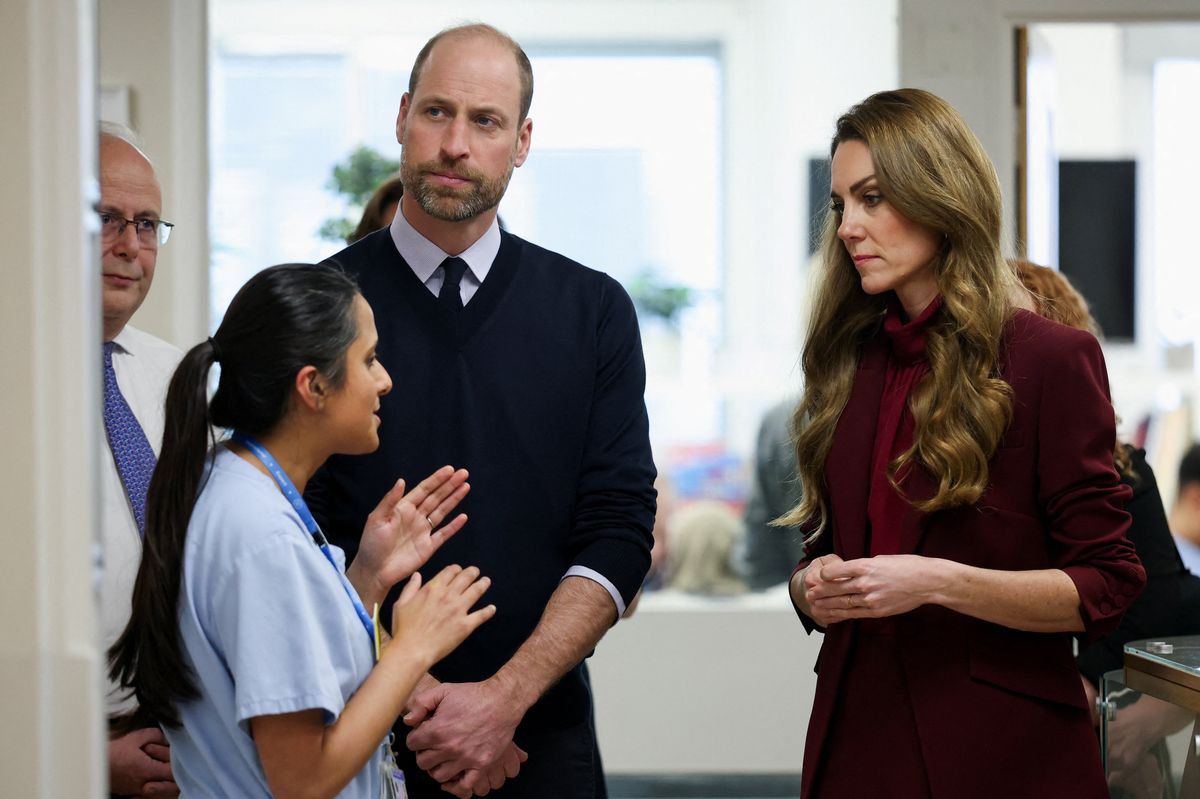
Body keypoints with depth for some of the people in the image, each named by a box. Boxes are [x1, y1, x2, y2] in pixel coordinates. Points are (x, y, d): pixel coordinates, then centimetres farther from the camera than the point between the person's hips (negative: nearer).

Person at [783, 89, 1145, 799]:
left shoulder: (1052, 360, -7)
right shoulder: (850, 364, 10)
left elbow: (1105, 588, -10)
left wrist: (938, 581, -21)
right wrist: (815, 588, -6)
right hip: (859, 735, 5)